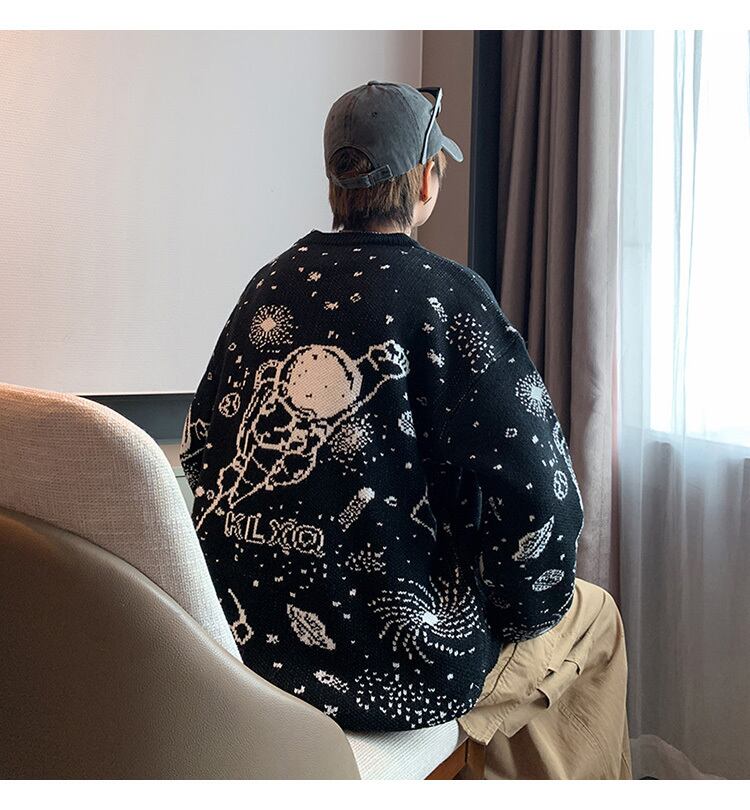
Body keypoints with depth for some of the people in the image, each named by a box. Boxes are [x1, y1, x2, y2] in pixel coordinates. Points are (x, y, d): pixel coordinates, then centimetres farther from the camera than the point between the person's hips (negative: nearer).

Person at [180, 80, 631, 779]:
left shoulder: (270, 285, 3)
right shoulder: (444, 291, -15)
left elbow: (201, 446, 10)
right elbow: (534, 491, -19)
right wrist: (524, 607, 0)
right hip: (388, 668, -7)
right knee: (593, 619, 21)